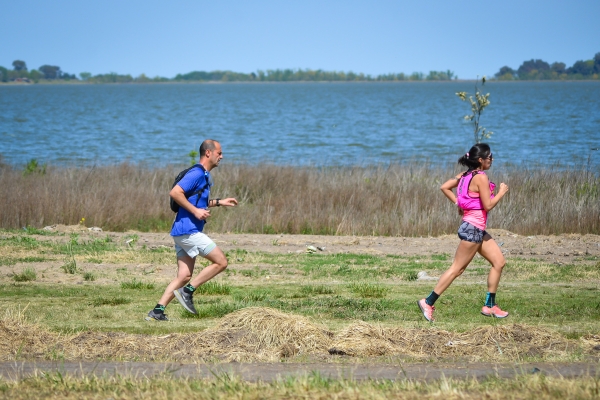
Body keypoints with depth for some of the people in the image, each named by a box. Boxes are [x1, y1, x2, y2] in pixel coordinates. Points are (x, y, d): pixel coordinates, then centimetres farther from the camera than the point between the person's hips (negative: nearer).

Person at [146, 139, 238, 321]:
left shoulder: (204, 176, 19)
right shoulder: (196, 173, -12)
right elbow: (175, 192, -22)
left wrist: (219, 202, 25)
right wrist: (195, 211, -21)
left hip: (183, 232, 10)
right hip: (188, 230, -10)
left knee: (184, 276, 7)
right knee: (221, 262, -5)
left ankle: (157, 311, 2)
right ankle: (187, 291, -4)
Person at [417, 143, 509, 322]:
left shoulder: (467, 175, 8)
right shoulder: (481, 178, -17)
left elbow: (444, 187, 11)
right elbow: (487, 205, -19)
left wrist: (458, 203, 11)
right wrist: (501, 192, -6)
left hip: (477, 229, 10)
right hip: (473, 228, -10)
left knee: (499, 262, 11)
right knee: (457, 268, -4)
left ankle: (490, 305, 13)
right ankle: (428, 302, 1)